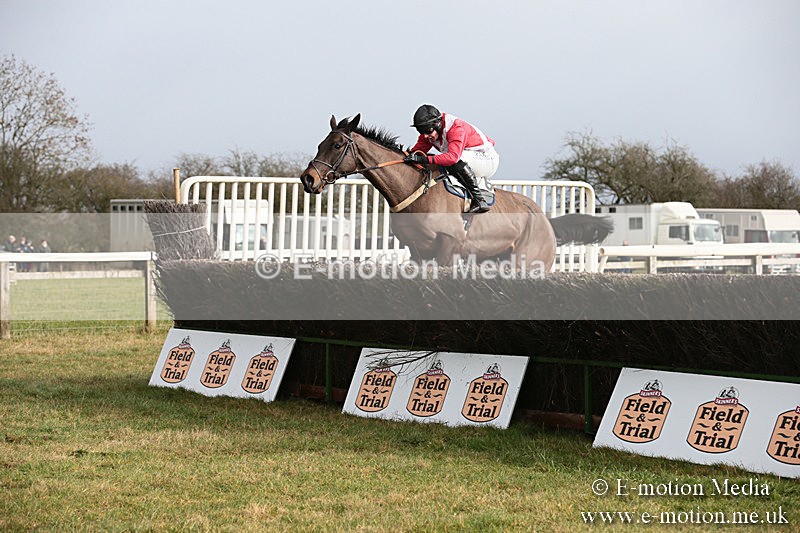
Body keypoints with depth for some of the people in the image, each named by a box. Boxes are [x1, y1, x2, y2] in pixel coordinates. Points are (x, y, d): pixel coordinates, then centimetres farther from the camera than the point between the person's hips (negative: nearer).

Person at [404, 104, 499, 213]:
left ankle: (479, 200, -30)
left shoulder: (457, 128, -30)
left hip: (487, 159, -9)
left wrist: (425, 159, -50)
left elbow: (453, 156, -43)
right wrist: (408, 156, -27)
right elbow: (418, 149, -5)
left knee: (457, 161, -35)